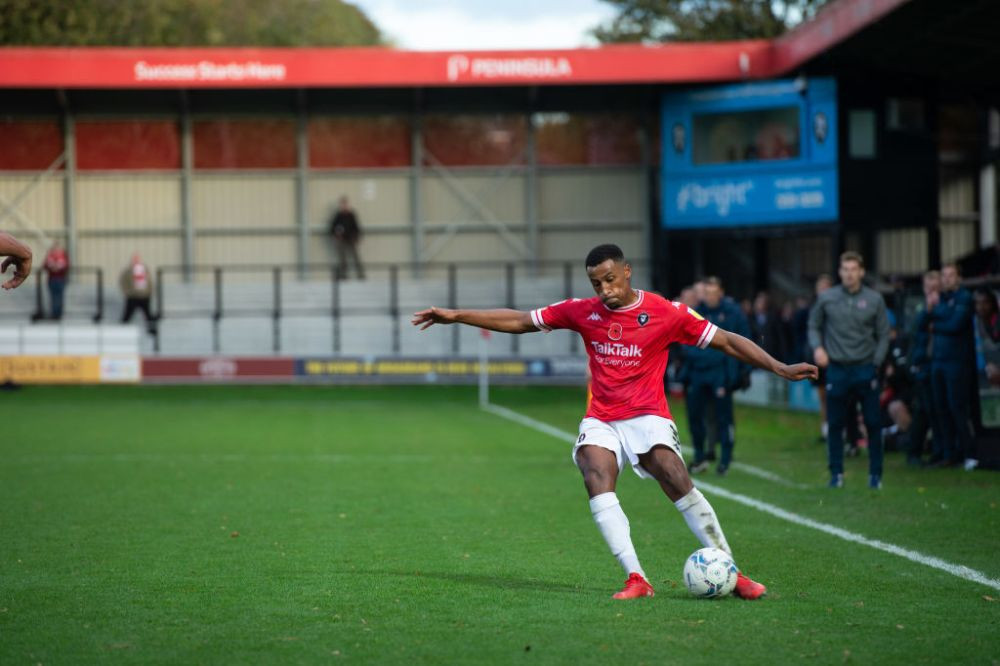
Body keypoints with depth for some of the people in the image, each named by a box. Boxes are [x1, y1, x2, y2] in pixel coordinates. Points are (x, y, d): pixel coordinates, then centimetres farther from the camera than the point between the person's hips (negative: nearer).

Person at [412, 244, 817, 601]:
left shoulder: (666, 313, -5)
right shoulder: (583, 312, 4)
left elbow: (727, 341, -1)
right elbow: (519, 321, 10)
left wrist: (781, 369, -8)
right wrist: (456, 316, 7)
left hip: (647, 417, -3)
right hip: (601, 421, 3)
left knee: (679, 484, -23)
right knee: (597, 482, -24)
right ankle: (636, 579, -27)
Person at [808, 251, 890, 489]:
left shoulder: (874, 300, 2)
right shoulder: (827, 298, 2)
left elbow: (883, 335, 7)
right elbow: (814, 326, 13)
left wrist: (876, 362, -1)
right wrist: (817, 347, -4)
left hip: (865, 369, 0)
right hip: (837, 369, 0)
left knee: (873, 424, -1)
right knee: (835, 424, 3)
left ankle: (875, 474, 9)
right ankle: (836, 473, 14)